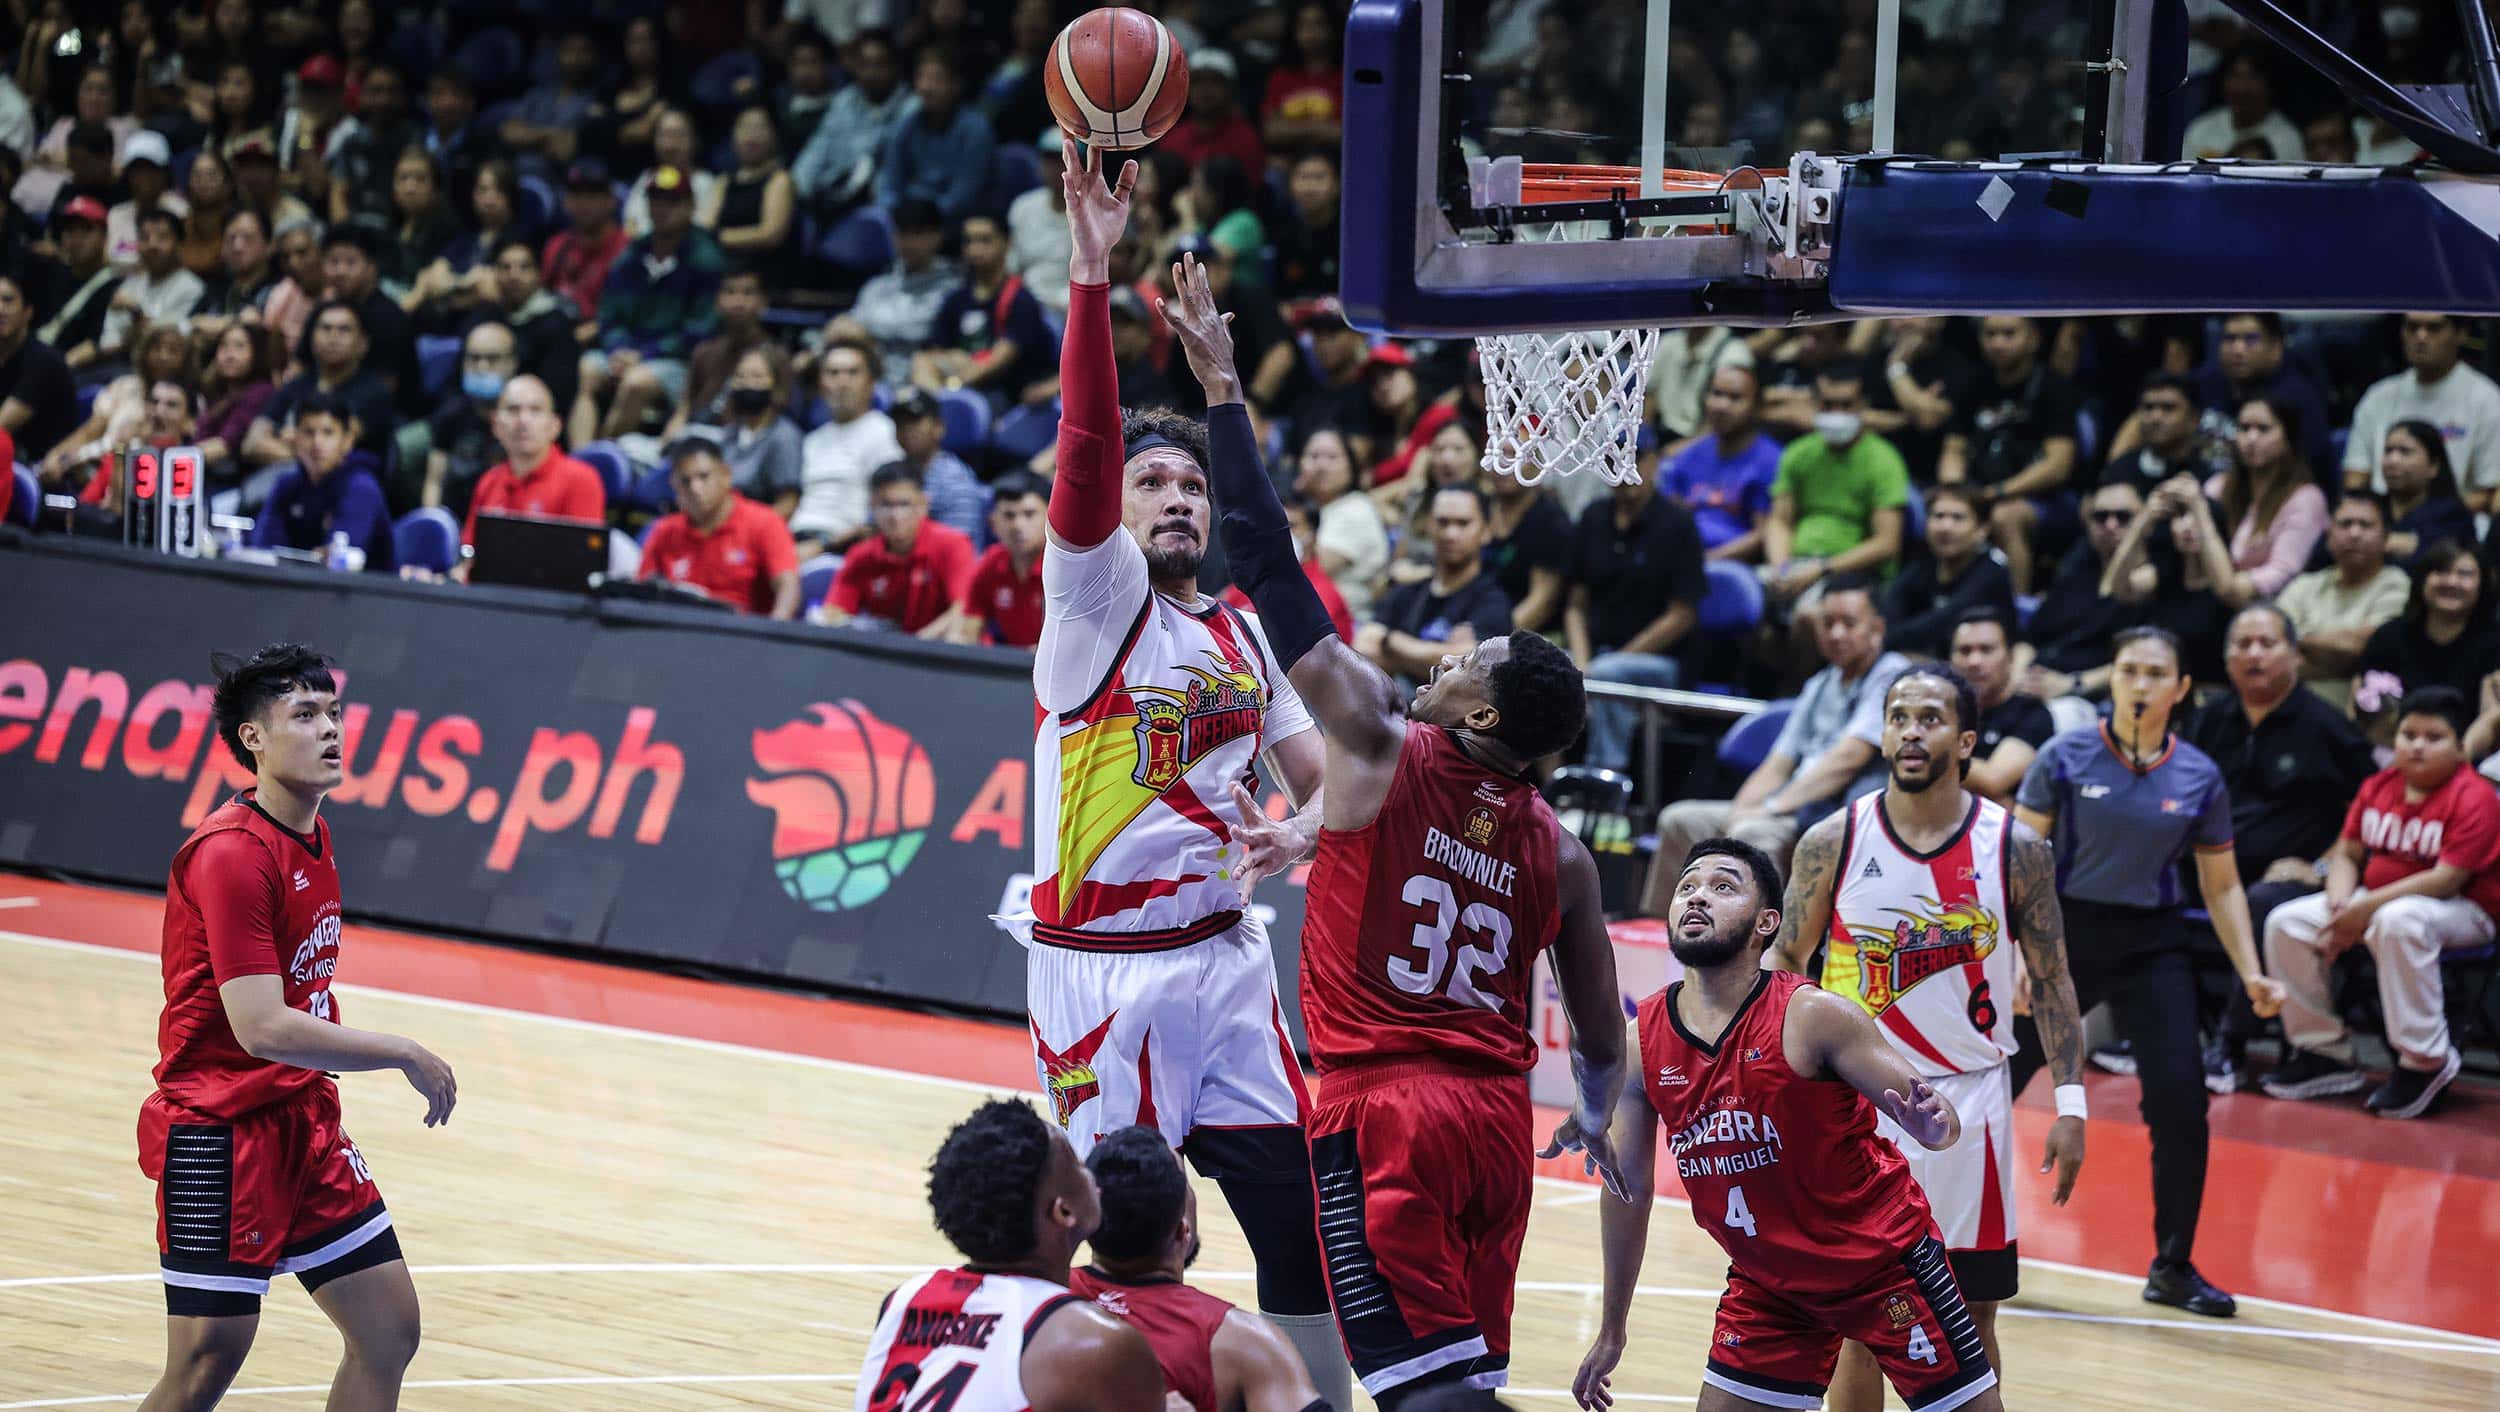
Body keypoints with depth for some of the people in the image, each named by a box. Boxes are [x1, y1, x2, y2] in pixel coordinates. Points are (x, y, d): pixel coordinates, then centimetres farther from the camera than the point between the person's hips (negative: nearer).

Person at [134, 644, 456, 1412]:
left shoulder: (312, 833, 8)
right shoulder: (231, 854, -20)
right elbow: (262, 1029, -25)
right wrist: (404, 1054, -19)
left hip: (302, 1123, 9)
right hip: (220, 1134, -9)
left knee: (389, 1329, 5)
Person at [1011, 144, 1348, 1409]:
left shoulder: (1245, 636, 13)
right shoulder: (1095, 594, -4)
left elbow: (1321, 777, 20)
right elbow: (1084, 446, -20)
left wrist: (1304, 835, -4)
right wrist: (1092, 273, -30)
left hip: (1221, 959, 5)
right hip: (1100, 964, -5)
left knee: (1300, 1215, 1)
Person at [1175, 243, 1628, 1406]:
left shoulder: (1379, 747, -5)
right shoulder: (1559, 852, 8)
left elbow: (1270, 569, -5)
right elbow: (1601, 1026, 14)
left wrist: (1223, 390, -2)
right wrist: (1597, 1122, 35)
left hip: (1384, 1106, -6)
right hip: (1498, 1116, 6)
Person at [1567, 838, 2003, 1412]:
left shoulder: (1813, 1017, -20)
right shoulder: (1639, 1042, -7)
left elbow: (1940, 1120, -17)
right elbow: (1628, 1187, 5)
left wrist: (1932, 1124, -43)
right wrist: (1611, 1332, 11)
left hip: (1883, 1263, -4)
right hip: (1768, 1280, 4)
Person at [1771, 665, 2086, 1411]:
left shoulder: (2015, 850, -4)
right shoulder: (1834, 843, -3)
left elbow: (2051, 981, 2)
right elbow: (1785, 966, 6)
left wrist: (2070, 1103, -4)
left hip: (1968, 1098, 0)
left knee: (1969, 1318, 5)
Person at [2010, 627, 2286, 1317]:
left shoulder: (2199, 778, 0)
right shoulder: (2066, 757, -7)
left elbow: (2222, 886, 8)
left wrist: (2251, 975, -2)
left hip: (2152, 948, 1)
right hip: (2065, 931, -1)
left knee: (2181, 1105, -9)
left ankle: (2173, 1269, 8)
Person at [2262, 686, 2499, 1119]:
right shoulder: (2379, 787, 6)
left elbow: (2447, 878, -24)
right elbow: (2347, 854, 10)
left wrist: (2367, 909, -25)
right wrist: (2340, 905, -13)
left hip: (2460, 911, -8)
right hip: (2373, 901, 8)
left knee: (2398, 921, -42)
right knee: (2286, 923, -5)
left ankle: (2424, 1060, -31)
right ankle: (2325, 1051, 4)